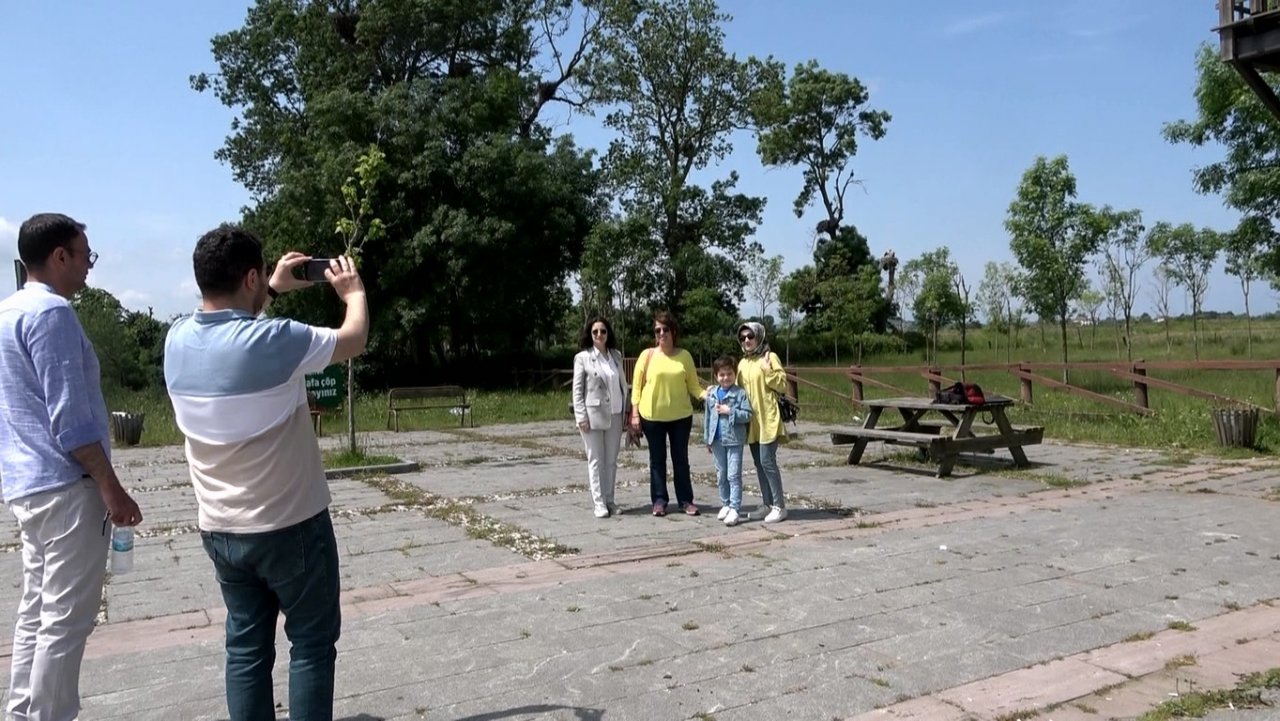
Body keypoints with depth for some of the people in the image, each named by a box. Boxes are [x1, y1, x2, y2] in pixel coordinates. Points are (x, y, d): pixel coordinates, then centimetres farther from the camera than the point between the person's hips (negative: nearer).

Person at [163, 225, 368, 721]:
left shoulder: (178, 340, -3)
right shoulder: (272, 340, -22)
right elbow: (354, 340, -6)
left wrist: (274, 289, 25)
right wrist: (353, 292, 12)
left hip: (219, 531, 6)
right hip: (290, 527, -6)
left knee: (246, 645, 15)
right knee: (312, 644, 9)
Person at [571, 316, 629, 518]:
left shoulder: (616, 356, 9)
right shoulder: (582, 357, -3)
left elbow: (623, 385, 13)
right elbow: (577, 389, -4)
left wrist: (626, 411, 7)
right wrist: (581, 417, -11)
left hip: (614, 416, 4)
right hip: (593, 415, -4)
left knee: (611, 461, 8)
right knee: (596, 461, 1)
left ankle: (609, 501, 15)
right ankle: (599, 503, 3)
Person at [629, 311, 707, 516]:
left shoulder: (684, 356, 0)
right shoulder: (647, 355, -3)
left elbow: (693, 386, 3)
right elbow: (636, 385, 0)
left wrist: (707, 395, -16)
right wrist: (635, 413, -5)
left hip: (680, 416, 1)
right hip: (652, 416, -1)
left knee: (680, 458, 8)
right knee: (657, 459, 7)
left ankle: (686, 500, 16)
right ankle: (659, 501, 15)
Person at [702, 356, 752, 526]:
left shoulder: (740, 393, -8)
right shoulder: (711, 394, 6)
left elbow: (748, 415, -12)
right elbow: (707, 416, 12)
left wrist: (730, 411, -20)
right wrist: (707, 439, 12)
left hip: (734, 440, -5)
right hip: (717, 440, 5)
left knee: (734, 475, -5)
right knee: (721, 475, 14)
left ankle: (734, 509, -4)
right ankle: (725, 504, 26)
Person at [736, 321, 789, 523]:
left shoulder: (770, 357, -5)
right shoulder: (742, 363, 14)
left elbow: (782, 386, -9)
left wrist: (768, 371, -21)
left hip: (768, 419, -7)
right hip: (751, 420, 7)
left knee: (767, 462, -10)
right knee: (759, 464, 10)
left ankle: (779, 506, -2)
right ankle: (767, 505, 17)